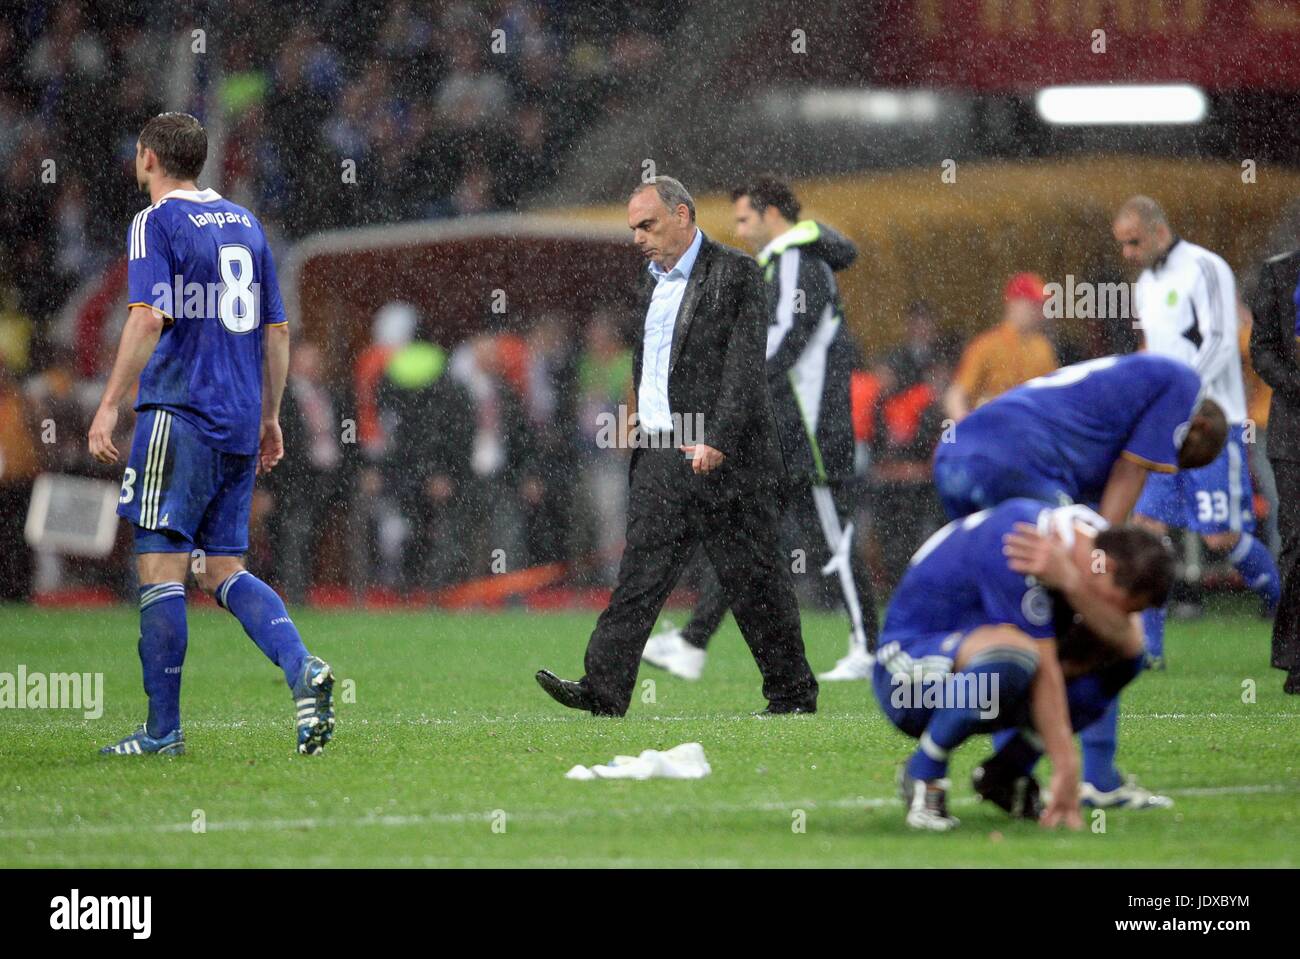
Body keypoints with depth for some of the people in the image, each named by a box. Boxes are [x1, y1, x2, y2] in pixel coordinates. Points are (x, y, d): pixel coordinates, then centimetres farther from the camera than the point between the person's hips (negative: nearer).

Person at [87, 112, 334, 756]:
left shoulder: (155, 224, -5)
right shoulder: (244, 224, 17)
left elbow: (149, 320, -18)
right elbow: (277, 330, 18)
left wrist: (109, 406, -16)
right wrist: (269, 417, 25)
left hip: (181, 413, -7)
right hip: (241, 424, 7)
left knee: (160, 564, -4)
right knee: (222, 569, 11)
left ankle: (163, 729, -4)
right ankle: (303, 669, -11)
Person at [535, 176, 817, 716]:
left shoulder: (734, 274, -7)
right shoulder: (649, 283, 17)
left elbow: (744, 365, -14)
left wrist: (717, 442, -21)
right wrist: (640, 429, 13)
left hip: (723, 455, -7)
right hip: (658, 457, 7)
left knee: (753, 580, 0)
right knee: (639, 575, -1)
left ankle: (793, 692, 10)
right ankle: (603, 691, -6)